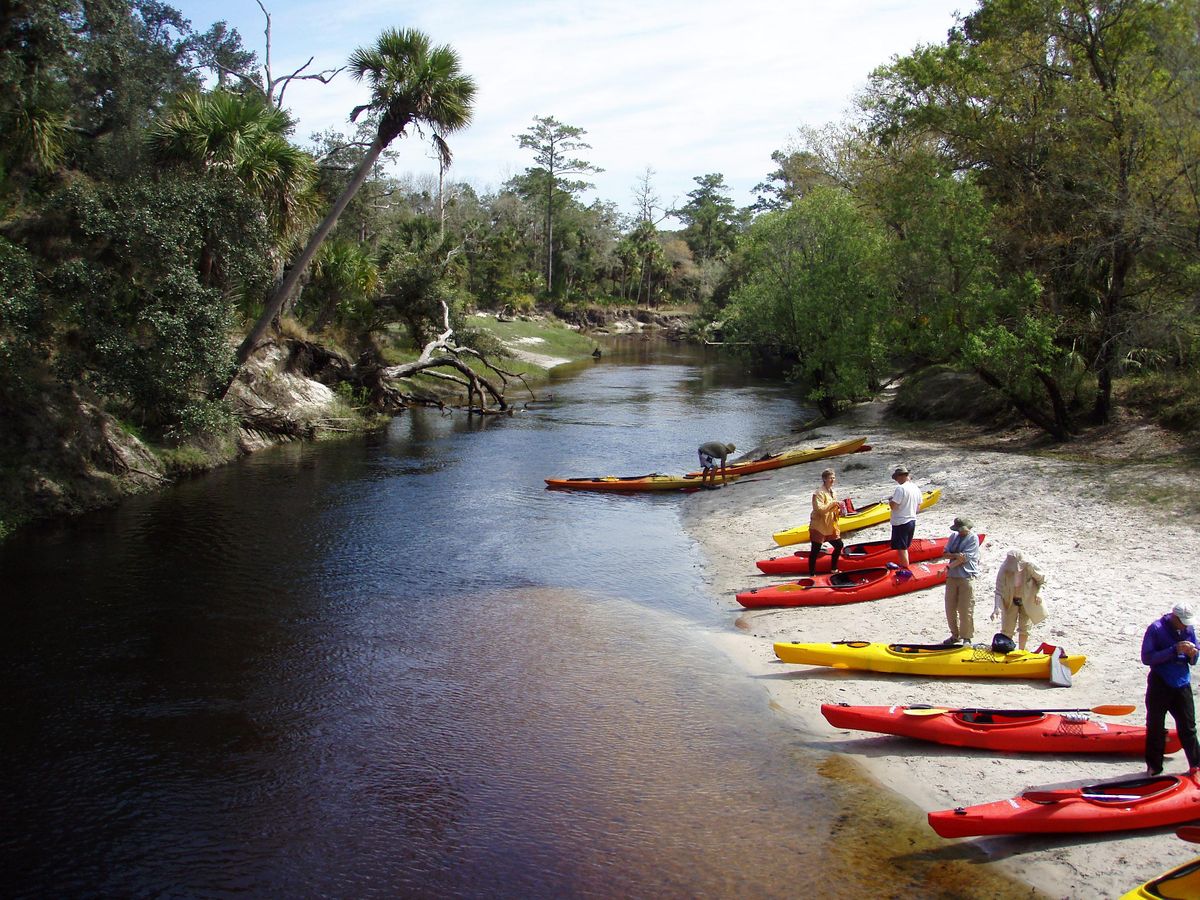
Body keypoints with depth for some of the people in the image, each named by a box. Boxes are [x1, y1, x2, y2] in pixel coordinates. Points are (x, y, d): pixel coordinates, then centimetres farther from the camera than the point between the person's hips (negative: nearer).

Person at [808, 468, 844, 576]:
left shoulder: (832, 492, 12)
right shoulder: (819, 493, -15)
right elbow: (820, 509, -26)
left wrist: (839, 511, 0)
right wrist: (833, 503, -24)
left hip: (831, 526, 9)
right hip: (818, 526, -9)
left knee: (839, 545, 14)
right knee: (815, 550, -3)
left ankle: (833, 569, 31)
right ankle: (811, 574, 2)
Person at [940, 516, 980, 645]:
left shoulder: (973, 538, -7)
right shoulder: (954, 536, 12)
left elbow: (964, 558, -14)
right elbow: (945, 554, 5)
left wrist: (950, 566, -8)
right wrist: (957, 555, -13)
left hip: (967, 578, -6)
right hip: (952, 577, 6)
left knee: (966, 610, -4)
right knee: (950, 608, 10)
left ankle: (966, 638, 7)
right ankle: (955, 635, 23)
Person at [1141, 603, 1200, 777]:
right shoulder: (1156, 629, -12)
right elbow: (1146, 658, -19)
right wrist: (1174, 650, -25)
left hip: (1182, 686, 4)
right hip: (1159, 686, -4)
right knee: (1155, 728, 5)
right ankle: (1154, 767, 15)